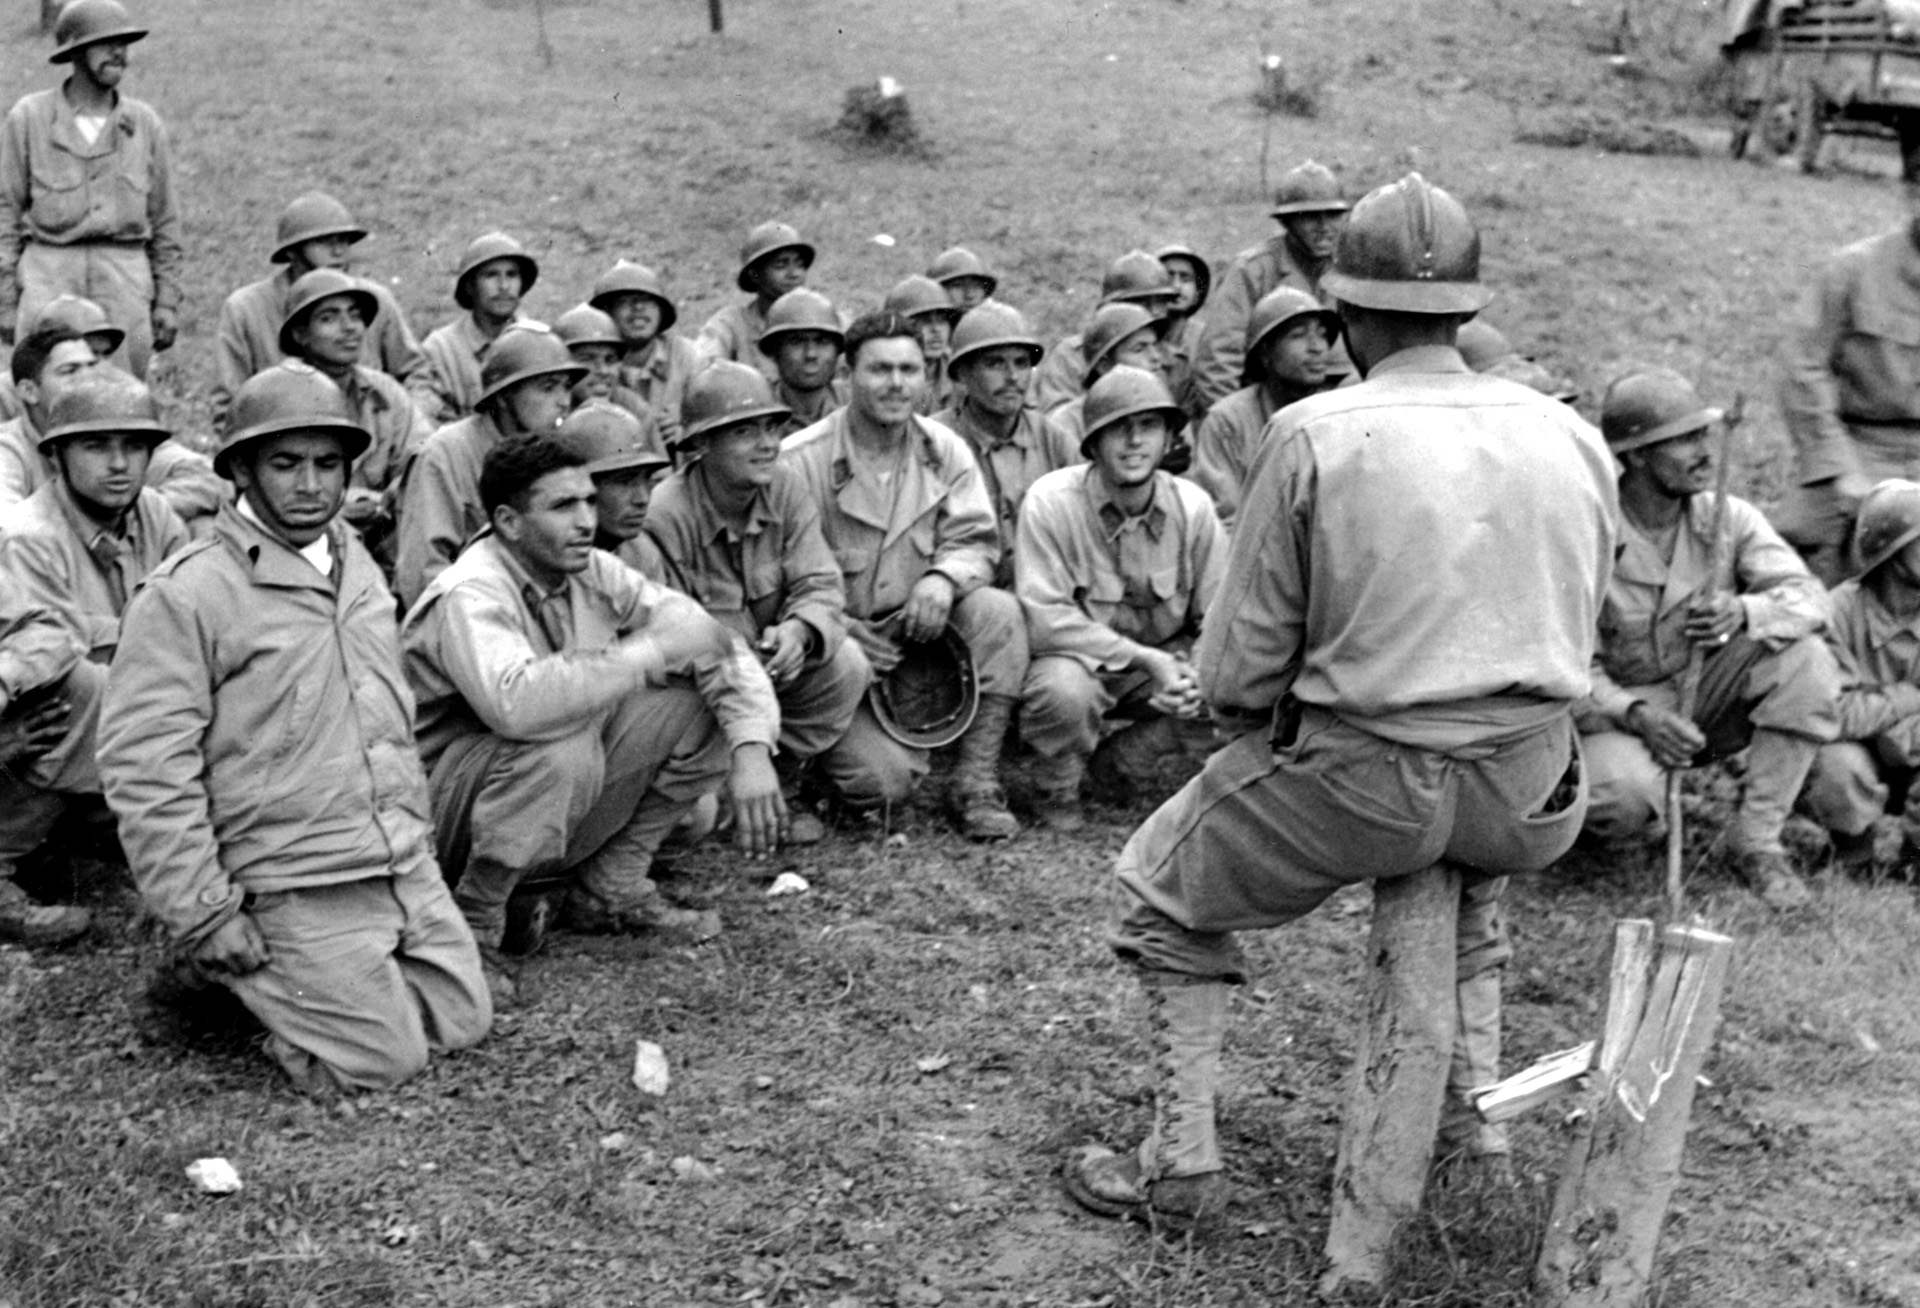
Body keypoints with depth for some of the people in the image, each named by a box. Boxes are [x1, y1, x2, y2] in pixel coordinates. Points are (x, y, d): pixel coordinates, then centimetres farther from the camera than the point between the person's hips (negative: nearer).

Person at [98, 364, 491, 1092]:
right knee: (382, 1057, -6)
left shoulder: (356, 563, 11)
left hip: (407, 865, 7)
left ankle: (314, 977, 26)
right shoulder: (186, 594, -14)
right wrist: (203, 916, -17)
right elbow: (146, 768, -17)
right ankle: (228, 964, 13)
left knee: (464, 1020, 8)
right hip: (297, 888, -7)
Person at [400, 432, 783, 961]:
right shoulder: (470, 596, -23)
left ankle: (610, 887, 3)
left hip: (563, 803, 7)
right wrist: (652, 649, -37)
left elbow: (722, 649, -2)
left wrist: (752, 751, -19)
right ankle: (475, 916, -14)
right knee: (562, 747, -37)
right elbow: (514, 704, -44)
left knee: (699, 704, -6)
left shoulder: (593, 574, -2)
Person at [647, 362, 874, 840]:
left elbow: (821, 584, -12)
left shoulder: (785, 488, -6)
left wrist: (800, 630, -36)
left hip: (776, 662, 4)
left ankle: (780, 782, -4)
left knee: (846, 663, -25)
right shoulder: (665, 517, -22)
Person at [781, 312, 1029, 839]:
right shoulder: (800, 460, -11)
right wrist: (838, 628, -25)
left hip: (922, 630, 4)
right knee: (882, 775, -25)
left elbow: (976, 540, -1)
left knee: (998, 610, -26)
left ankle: (977, 782, -15)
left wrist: (943, 578, -24)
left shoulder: (945, 451, 3)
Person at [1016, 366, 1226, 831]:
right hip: (1077, 658, -4)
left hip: (1164, 660, 4)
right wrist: (1145, 658, -29)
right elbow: (1044, 621, -24)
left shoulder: (1192, 507, -8)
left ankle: (1129, 752, 6)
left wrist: (1199, 676, -26)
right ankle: (1058, 792, -4)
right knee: (1065, 689, -38)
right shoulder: (1050, 502, -19)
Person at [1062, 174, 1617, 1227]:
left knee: (1165, 891, 19)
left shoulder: (1314, 438, -10)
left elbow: (1237, 669, -8)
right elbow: (1576, 636, 13)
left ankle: (1182, 1165, 20)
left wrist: (1257, 735, 13)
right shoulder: (1572, 437, 4)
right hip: (1532, 801, 5)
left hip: (1363, 780, -5)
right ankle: (1473, 1106, 38)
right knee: (1470, 863, 40)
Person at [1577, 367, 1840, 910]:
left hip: (1707, 696, 4)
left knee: (1805, 659, -23)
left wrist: (1744, 613, -37)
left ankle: (1757, 839, -12)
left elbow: (1808, 599, -15)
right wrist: (1635, 713, -33)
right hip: (1616, 705, -4)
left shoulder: (1729, 519, -6)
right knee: (1625, 794, -36)